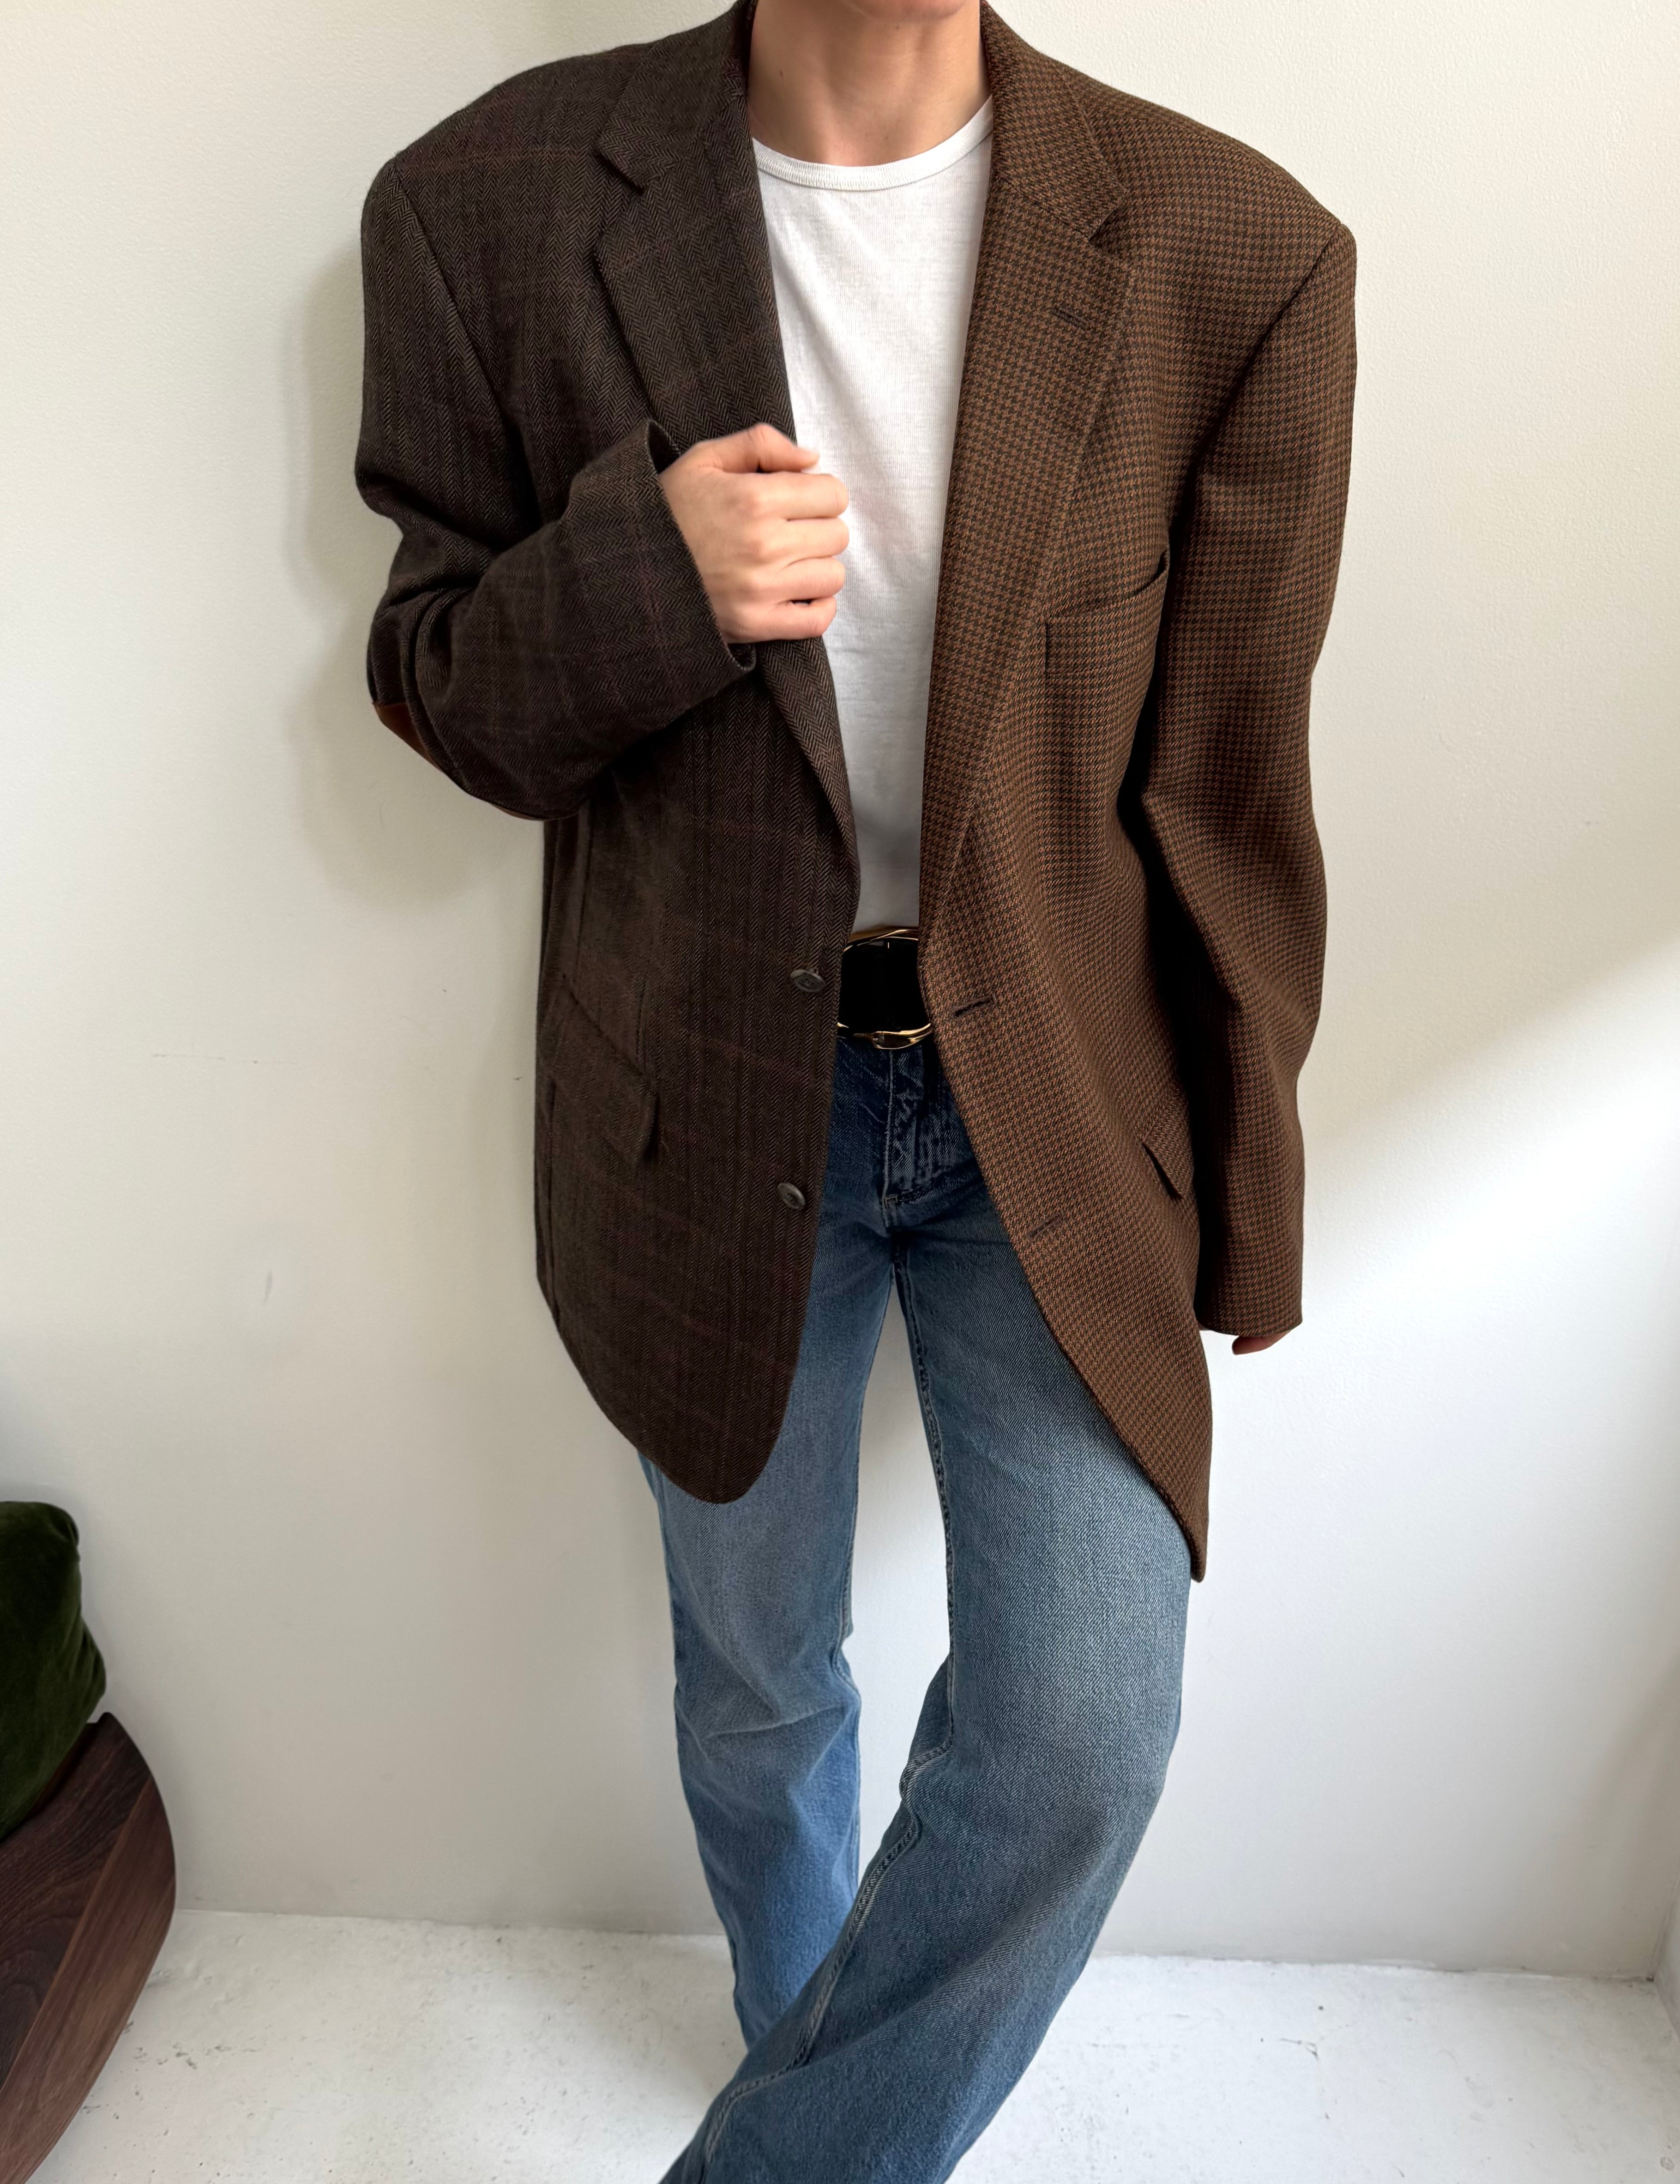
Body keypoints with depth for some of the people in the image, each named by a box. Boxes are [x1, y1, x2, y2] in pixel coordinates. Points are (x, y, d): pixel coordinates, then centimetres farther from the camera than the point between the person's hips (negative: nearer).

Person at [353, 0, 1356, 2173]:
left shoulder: (1235, 255, -8)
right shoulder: (487, 207, -7)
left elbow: (1222, 791, -3)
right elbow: (437, 681, 0)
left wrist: (1243, 1214, 4)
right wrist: (634, 580, -24)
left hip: (1061, 1098, 1)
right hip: (709, 1094, 1)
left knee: (1083, 1735, -1)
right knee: (755, 1692, 19)